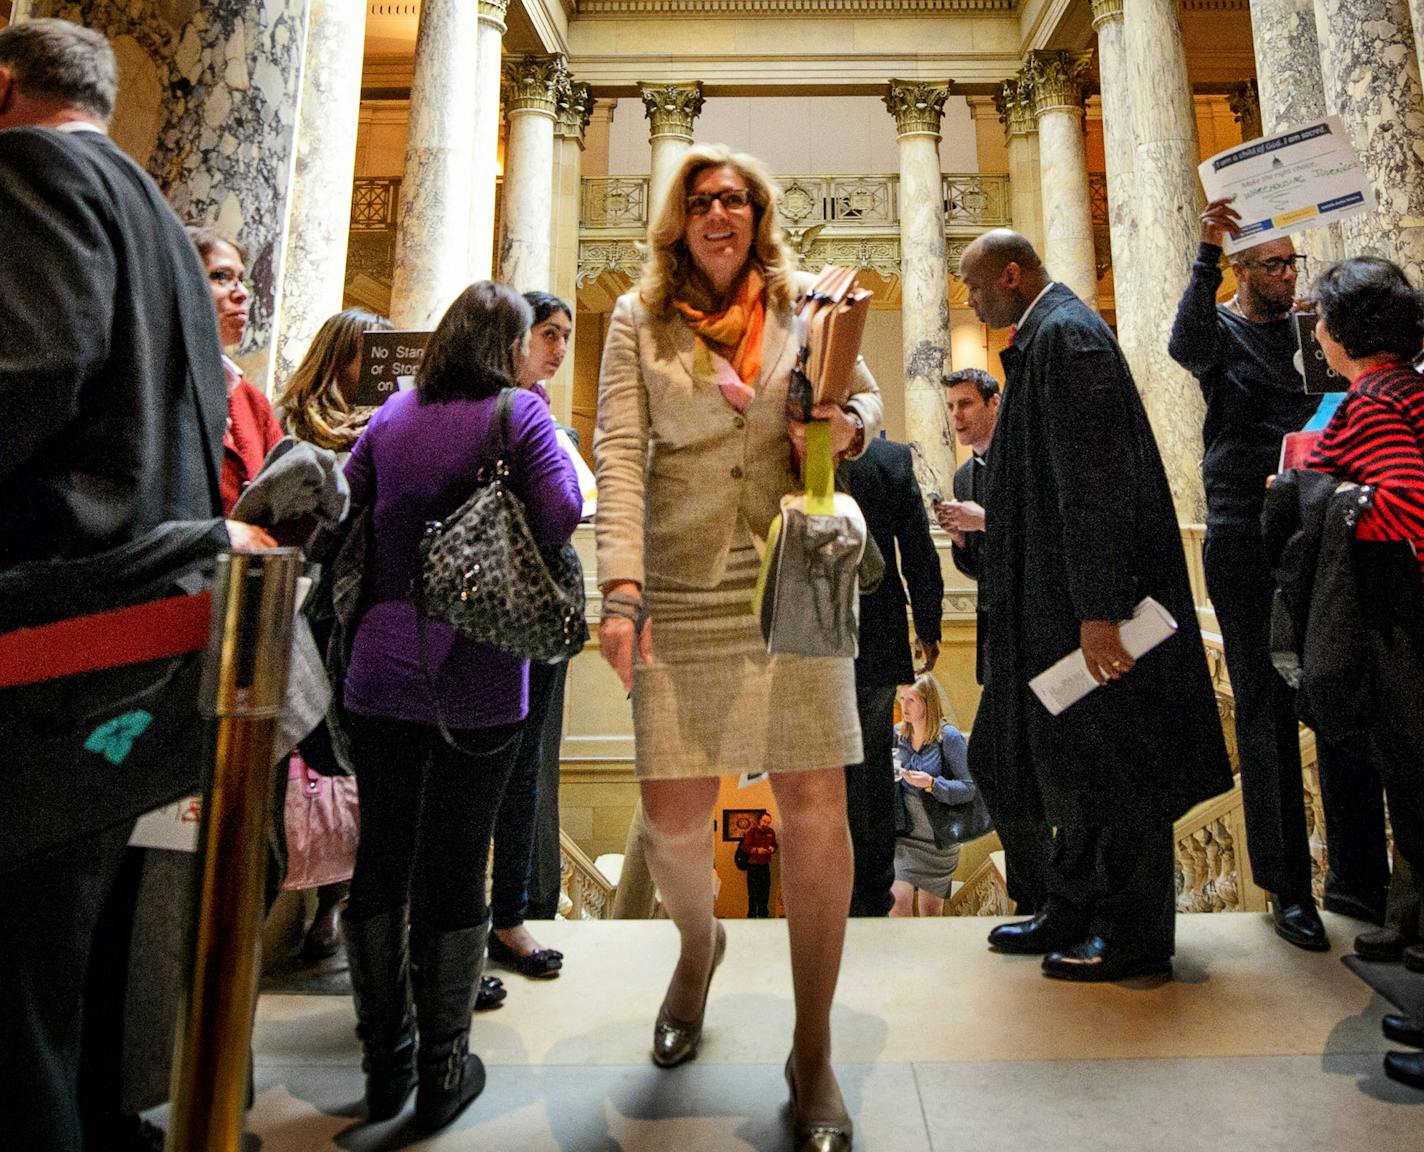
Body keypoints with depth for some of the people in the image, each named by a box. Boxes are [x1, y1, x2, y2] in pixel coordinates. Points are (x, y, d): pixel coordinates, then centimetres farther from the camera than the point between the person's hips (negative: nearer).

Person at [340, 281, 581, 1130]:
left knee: (380, 861, 15)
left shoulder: (392, 414, 9)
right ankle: (442, 1072, 23)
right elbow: (562, 519, -16)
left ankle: (385, 1061, 31)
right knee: (454, 868, 7)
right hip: (476, 677, -4)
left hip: (381, 670, 4)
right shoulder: (518, 413, -5)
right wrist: (560, 448, 2)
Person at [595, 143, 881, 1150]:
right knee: (673, 820, 1)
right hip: (681, 592, 0)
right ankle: (699, 944, 39)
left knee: (816, 809, -3)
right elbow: (619, 452, -2)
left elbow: (867, 393, 22)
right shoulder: (640, 319, 9)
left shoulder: (802, 304, 13)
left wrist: (850, 428, -4)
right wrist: (622, 587, -15)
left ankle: (813, 1053, 17)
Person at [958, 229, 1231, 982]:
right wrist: (996, 521, 22)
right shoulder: (1046, 337, 16)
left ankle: (1133, 937, 18)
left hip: (1087, 596, -10)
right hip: (1060, 595, 10)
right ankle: (1075, 912, 29)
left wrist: (1097, 610, -24)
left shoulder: (1066, 334, -14)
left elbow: (1095, 479, -22)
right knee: (1074, 758, 16)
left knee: (1107, 761, 1)